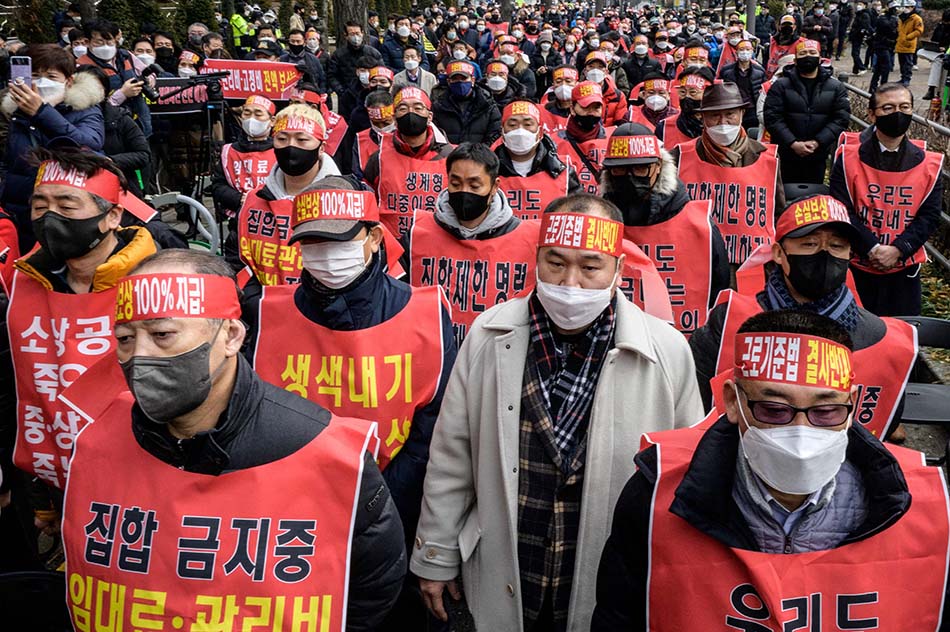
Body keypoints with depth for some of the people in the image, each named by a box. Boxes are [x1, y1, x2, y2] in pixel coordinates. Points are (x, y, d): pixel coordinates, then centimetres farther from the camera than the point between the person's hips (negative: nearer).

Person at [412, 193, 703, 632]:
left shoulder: (668, 351, -12)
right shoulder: (489, 336, -8)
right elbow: (451, 456, -1)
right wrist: (436, 556, 4)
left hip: (613, 592, -1)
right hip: (502, 585, 1)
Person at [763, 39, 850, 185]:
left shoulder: (836, 87, 4)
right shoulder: (781, 86, -1)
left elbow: (842, 118, -3)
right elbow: (772, 117, -9)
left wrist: (817, 142, -16)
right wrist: (793, 143, -19)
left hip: (818, 157, 2)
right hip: (785, 155, -1)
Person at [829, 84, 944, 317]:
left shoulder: (929, 164, 1)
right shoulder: (848, 159, -5)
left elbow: (929, 216, -3)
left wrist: (897, 250, -17)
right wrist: (872, 249, -18)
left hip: (904, 269, 2)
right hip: (856, 266, -1)